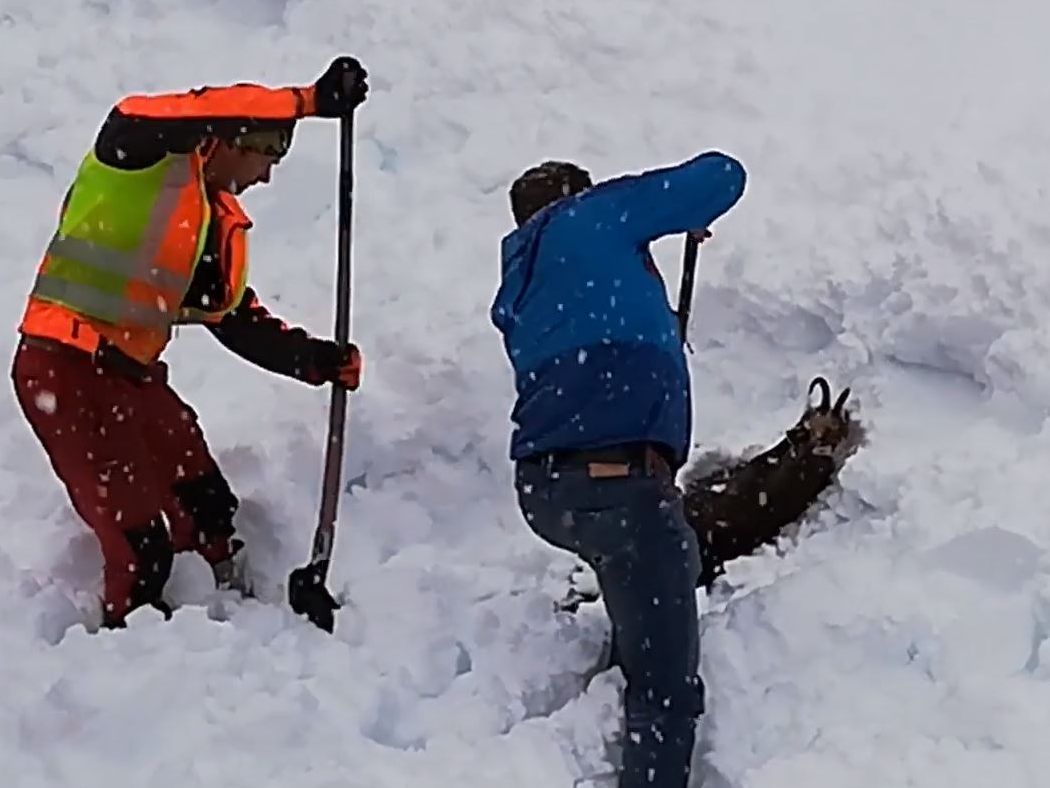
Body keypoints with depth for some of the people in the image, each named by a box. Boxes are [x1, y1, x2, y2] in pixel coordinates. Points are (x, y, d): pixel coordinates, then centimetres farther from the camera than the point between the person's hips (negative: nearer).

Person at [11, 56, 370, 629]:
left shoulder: (222, 221, 13)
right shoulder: (140, 161, -12)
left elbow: (238, 319, 19)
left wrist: (313, 359, 4)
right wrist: (307, 101, -36)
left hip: (136, 376, 8)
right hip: (63, 368, -8)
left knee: (208, 513, 11)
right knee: (140, 542, -6)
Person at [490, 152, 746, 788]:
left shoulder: (517, 292, 27)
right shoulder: (592, 214, 10)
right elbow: (723, 177, 11)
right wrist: (687, 217, 30)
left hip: (542, 485, 8)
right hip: (619, 477, -8)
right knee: (668, 687, -7)